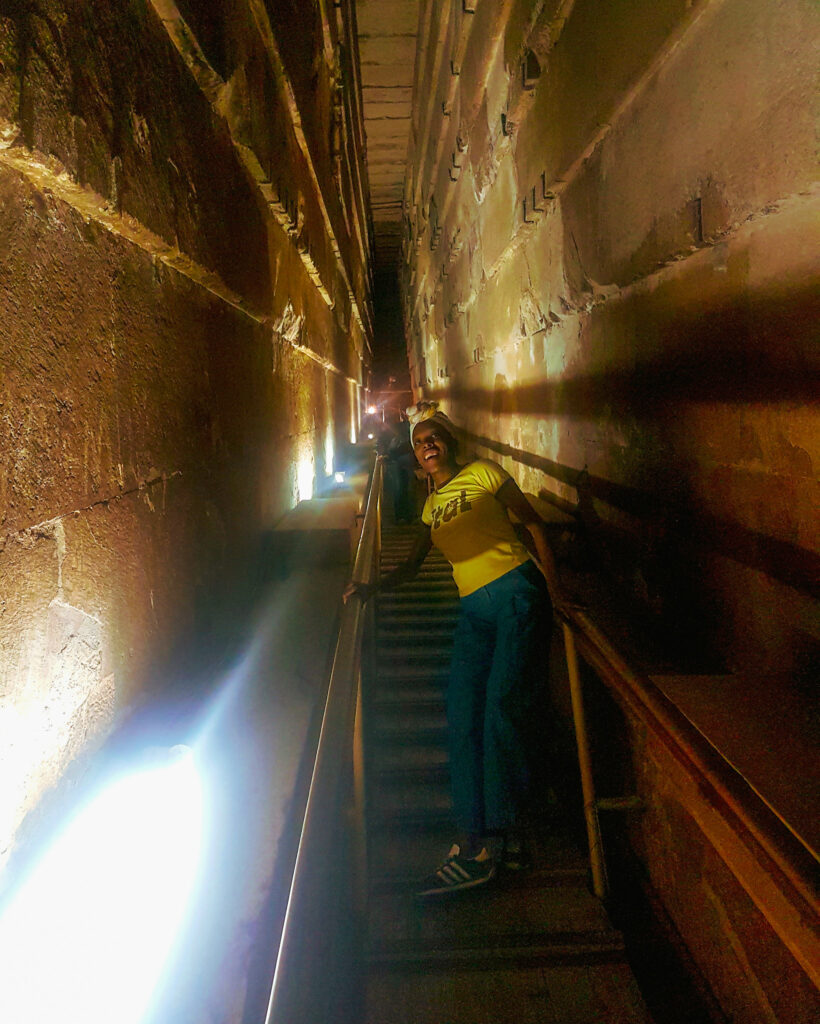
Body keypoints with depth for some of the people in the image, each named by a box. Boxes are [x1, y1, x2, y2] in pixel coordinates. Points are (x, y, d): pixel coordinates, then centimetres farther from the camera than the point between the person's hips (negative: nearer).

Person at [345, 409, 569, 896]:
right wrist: (372, 588, 3)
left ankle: (494, 837, -1)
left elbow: (533, 521, 5)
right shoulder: (432, 505, 22)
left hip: (516, 591, -6)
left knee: (503, 709, -12)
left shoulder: (482, 473, 6)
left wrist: (554, 584, -5)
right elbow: (411, 566, 21)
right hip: (474, 611, 6)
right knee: (463, 719, -3)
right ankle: (477, 839, 4)